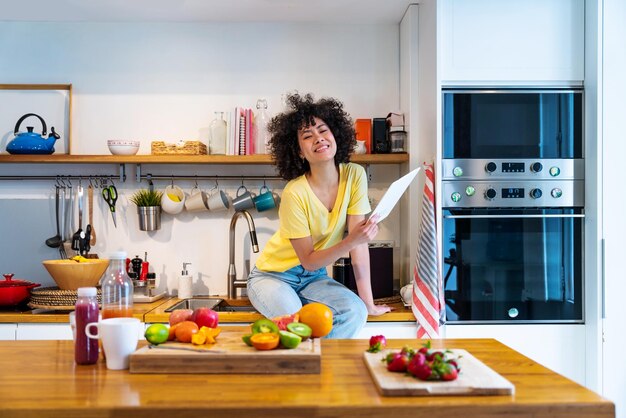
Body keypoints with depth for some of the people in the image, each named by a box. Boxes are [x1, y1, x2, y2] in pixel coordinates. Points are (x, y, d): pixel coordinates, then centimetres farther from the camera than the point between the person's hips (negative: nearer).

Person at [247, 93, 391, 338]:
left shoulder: (354, 175, -13)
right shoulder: (295, 194, -25)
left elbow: (360, 243, -12)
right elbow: (308, 261, -19)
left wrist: (369, 303, -13)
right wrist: (352, 240, -34)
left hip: (313, 279, 4)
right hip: (273, 276, -4)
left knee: (355, 311, -24)